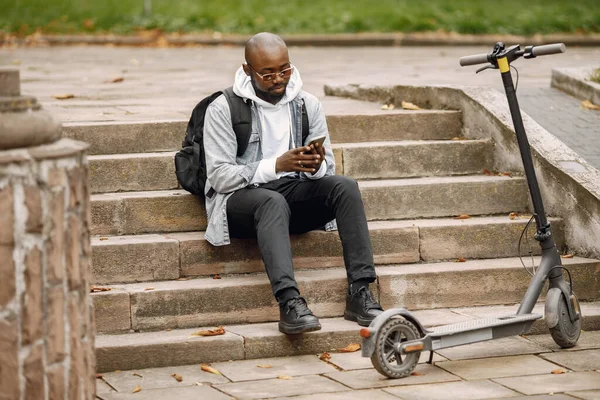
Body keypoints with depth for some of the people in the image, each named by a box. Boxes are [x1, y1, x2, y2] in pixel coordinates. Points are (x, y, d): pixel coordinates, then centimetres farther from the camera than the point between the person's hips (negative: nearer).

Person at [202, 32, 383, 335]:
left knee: (345, 186, -25)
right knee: (273, 202, -39)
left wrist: (316, 166, -17)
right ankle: (290, 303, -52)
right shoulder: (223, 109, -5)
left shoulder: (308, 105, 8)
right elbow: (219, 176, -12)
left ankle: (359, 294, -31)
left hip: (296, 191, 4)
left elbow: (328, 170, 9)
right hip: (241, 197, -4)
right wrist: (276, 165, -23)